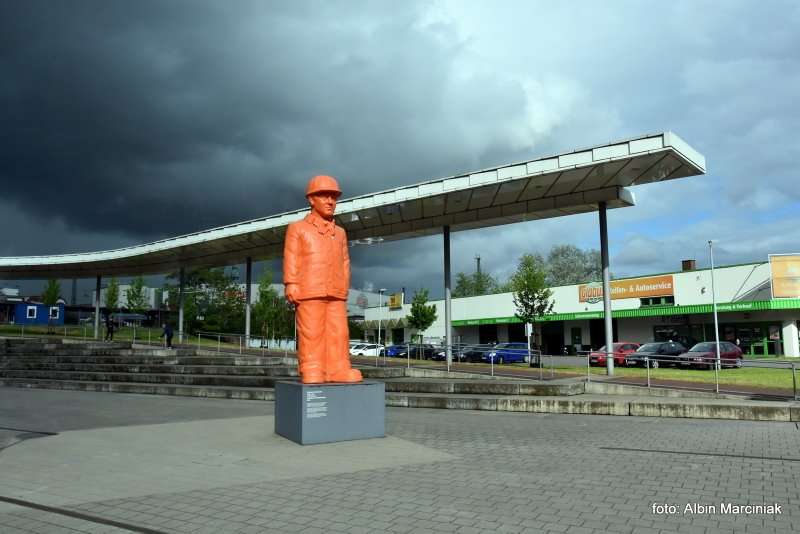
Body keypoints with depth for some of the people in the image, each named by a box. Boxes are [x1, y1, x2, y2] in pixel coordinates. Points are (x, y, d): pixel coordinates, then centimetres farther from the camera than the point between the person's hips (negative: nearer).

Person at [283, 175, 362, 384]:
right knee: (311, 333, -7)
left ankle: (338, 370, -2)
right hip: (309, 290, -4)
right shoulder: (297, 228, 10)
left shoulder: (340, 232, 21)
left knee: (338, 333, -3)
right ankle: (311, 372, -5)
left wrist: (345, 288, 12)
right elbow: (291, 259, 1)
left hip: (335, 293, 4)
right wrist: (291, 285, -9)